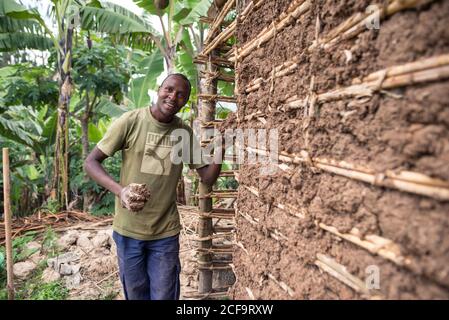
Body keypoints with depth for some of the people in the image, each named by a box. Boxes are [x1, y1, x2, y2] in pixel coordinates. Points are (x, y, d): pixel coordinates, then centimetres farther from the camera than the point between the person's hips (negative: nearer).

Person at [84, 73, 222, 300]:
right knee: (136, 294, 17)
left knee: (165, 295, 12)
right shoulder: (130, 121, -11)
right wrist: (120, 190, -27)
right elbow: (90, 162, -10)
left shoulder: (185, 132, -1)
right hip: (128, 230, -1)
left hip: (166, 233, 2)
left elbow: (207, 178, 2)